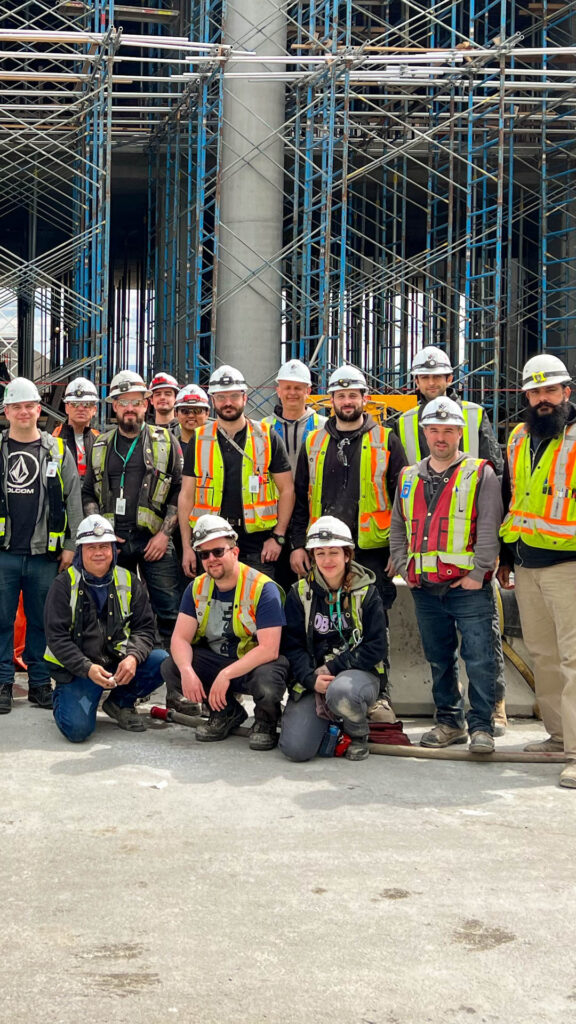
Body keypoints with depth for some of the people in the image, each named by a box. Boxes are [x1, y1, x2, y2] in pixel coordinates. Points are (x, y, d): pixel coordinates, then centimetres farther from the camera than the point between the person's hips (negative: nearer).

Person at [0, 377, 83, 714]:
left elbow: (74, 501, 7)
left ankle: (40, 682, 16)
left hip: (44, 554, 0)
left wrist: (71, 546, 1)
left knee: (41, 620, 6)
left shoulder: (58, 451, 7)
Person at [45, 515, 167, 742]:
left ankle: (120, 702, 6)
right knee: (77, 729, -24)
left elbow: (144, 627, 2)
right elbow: (56, 637, -10)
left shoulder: (128, 582, 4)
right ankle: (63, 696, 15)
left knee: (162, 662, -22)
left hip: (119, 663, 3)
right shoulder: (64, 584, -5)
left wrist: (133, 657, -20)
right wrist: (88, 669, -23)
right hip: (75, 668, -3)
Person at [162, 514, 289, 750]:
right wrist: (187, 671, -27)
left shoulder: (262, 588, -18)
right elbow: (180, 638, -6)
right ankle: (228, 713, 6)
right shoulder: (197, 588, -1)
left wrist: (226, 674, -32)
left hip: (256, 663, -6)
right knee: (170, 668, -17)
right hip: (215, 659, 6)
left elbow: (268, 649, -25)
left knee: (267, 683, -38)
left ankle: (265, 722, 1)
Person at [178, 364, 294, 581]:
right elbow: (186, 495, 9)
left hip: (256, 542, -1)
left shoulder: (268, 438, 6)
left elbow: (287, 490, 5)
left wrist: (278, 537, -4)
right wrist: (187, 546, 1)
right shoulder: (199, 441, 9)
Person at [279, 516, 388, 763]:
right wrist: (312, 679, -18)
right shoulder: (300, 593, 4)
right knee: (295, 748, -19)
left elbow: (376, 648, -7)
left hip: (358, 672, -2)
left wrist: (332, 667, -16)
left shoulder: (366, 593, 0)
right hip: (312, 678, 2)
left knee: (340, 692, -40)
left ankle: (359, 734, -4)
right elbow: (293, 646, 0)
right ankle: (330, 724, 17)